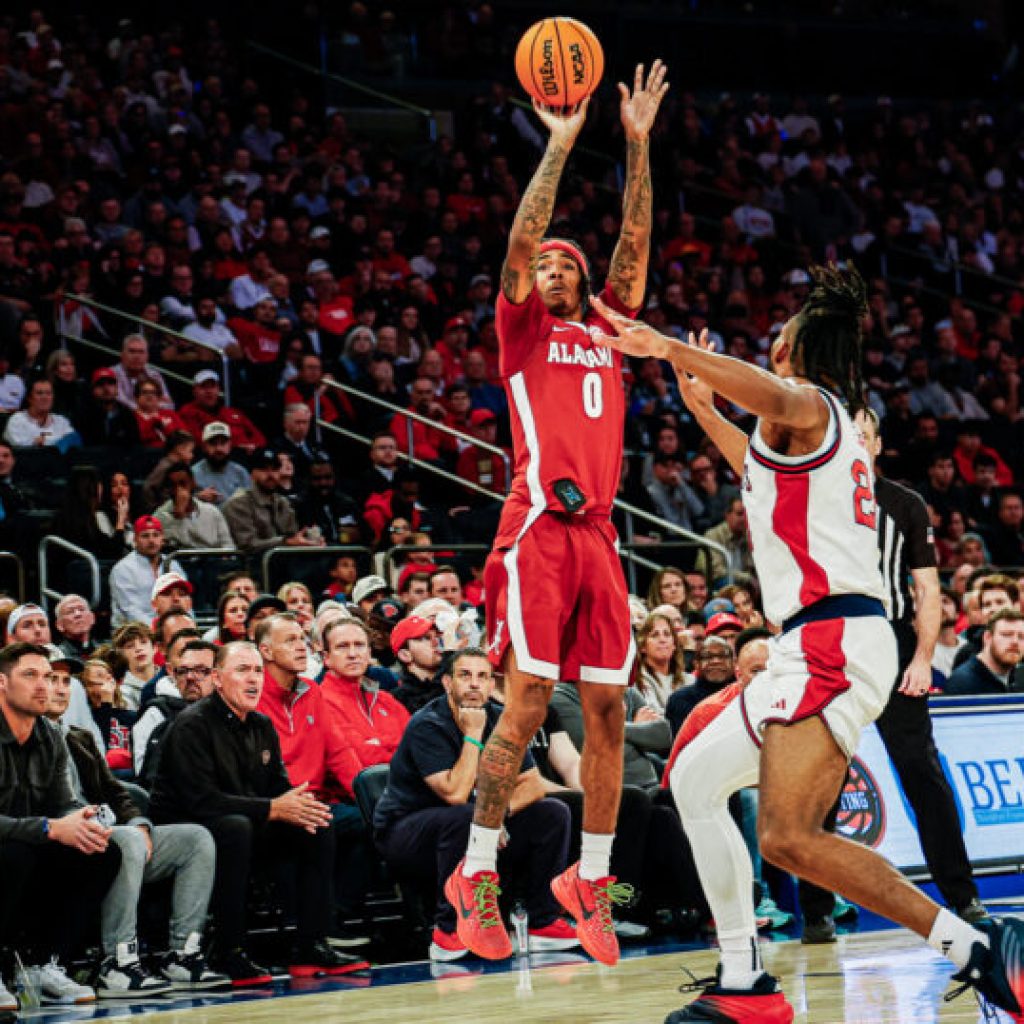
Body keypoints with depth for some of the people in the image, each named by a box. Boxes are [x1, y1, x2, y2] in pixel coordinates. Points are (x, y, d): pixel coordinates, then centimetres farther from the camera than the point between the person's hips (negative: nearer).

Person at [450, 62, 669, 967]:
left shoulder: (607, 331, 21)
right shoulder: (524, 329, 10)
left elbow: (636, 242, 15)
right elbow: (521, 237, -2)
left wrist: (638, 143, 9)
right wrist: (560, 145, -3)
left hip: (598, 535, 5)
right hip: (538, 530, -5)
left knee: (608, 711, 2)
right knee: (526, 705, -11)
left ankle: (590, 882, 12)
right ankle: (477, 877, -5)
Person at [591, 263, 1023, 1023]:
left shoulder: (809, 405, -2)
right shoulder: (829, 428, 26)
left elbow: (777, 394, -30)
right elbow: (771, 475, 50)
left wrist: (671, 349, -38)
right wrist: (704, 410, 51)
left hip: (833, 641, -11)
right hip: (821, 646, 11)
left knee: (789, 838, -23)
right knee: (695, 781, 17)